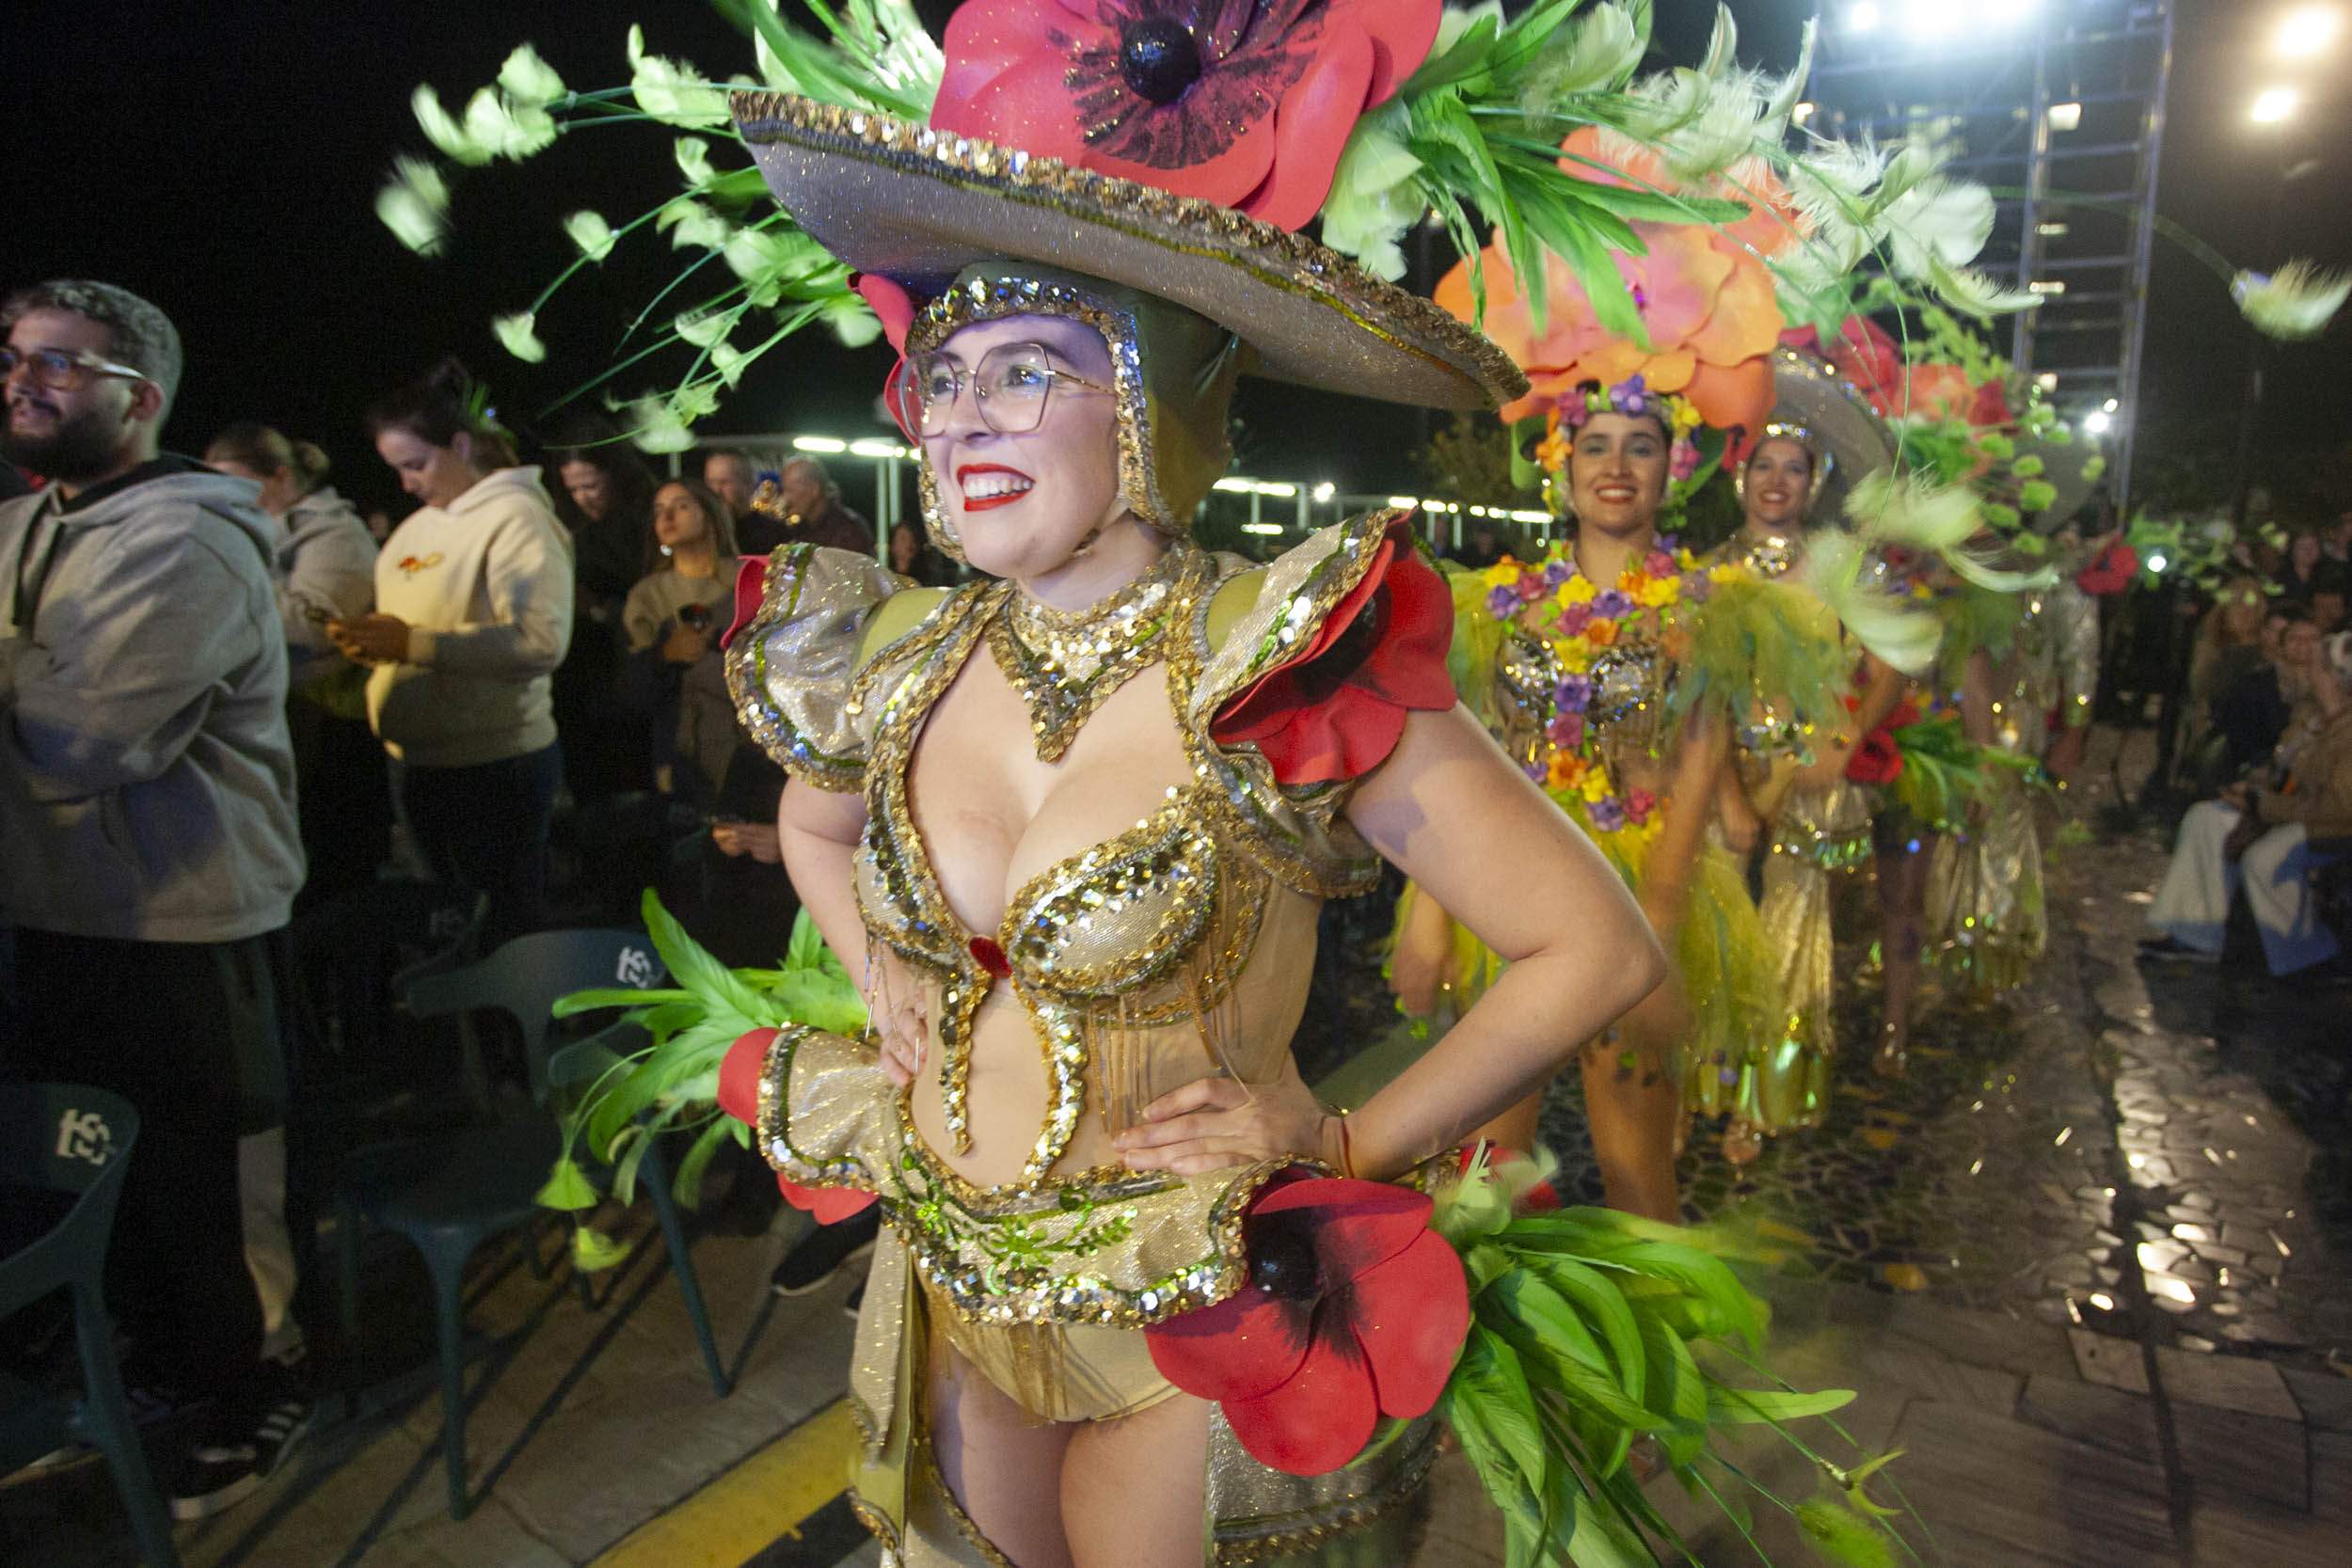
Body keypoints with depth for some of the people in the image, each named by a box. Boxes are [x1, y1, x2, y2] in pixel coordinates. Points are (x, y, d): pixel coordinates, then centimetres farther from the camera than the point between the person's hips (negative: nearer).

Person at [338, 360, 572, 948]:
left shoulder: (515, 516, -11)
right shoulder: (418, 526, 14)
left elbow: (543, 641, -24)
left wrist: (413, 643, -25)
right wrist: (369, 640, 5)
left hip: (497, 764, -8)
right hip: (423, 762, 8)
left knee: (504, 927, 1)